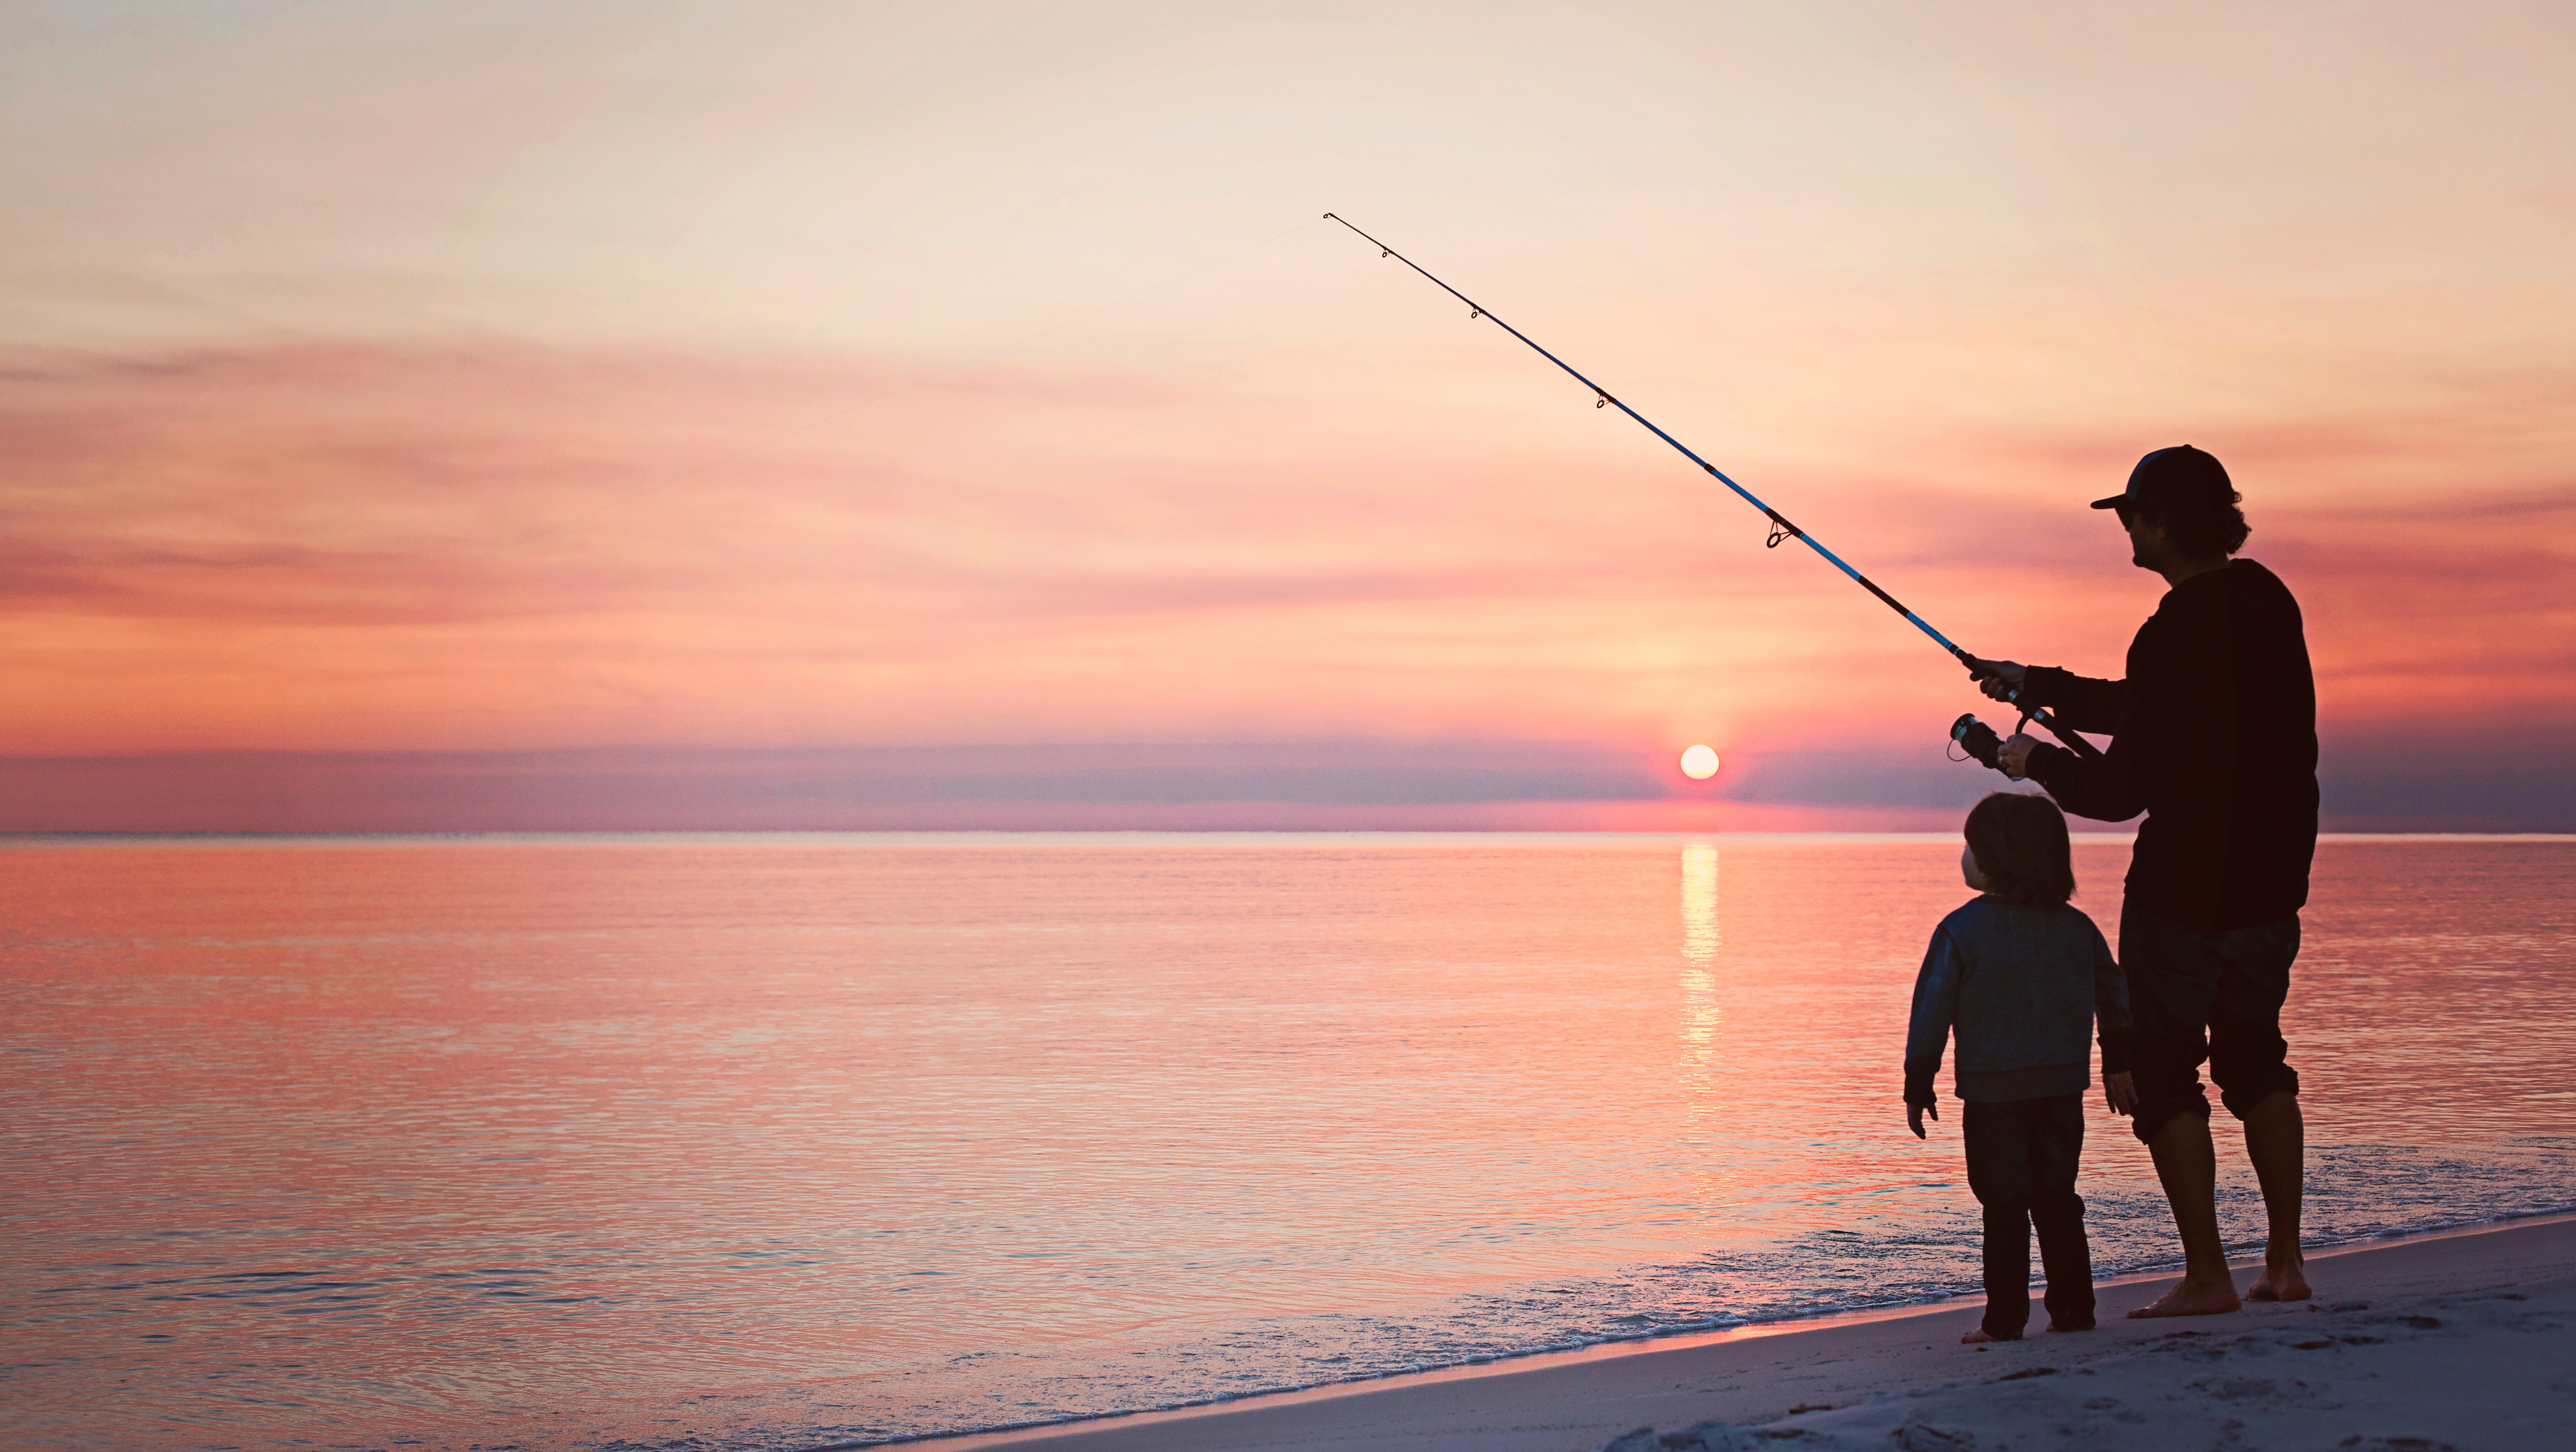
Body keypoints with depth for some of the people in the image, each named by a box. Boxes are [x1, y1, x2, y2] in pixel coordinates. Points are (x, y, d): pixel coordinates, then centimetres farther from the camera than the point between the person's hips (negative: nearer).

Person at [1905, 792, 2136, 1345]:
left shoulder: (1960, 932, -9)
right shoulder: (2076, 926, 6)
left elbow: (1932, 1012, -8)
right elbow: (2115, 997, 11)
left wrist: (1918, 1087, 0)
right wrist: (2117, 1065, 22)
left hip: (1992, 1091, -4)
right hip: (2064, 1085, 4)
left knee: (2004, 1204, 1)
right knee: (2057, 1198, 13)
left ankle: (2006, 1317, 2)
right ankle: (2074, 1308, 16)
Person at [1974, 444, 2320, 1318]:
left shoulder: (2173, 633, -20)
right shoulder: (2267, 600, 7)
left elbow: (2120, 791, -17)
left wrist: (2038, 762, 1)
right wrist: (2040, 687, 23)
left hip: (2183, 888, -8)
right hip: (2273, 884, 8)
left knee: (2163, 1074, 2)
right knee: (2254, 1059, 19)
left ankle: (2207, 1274, 0)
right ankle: (2285, 1263, 18)